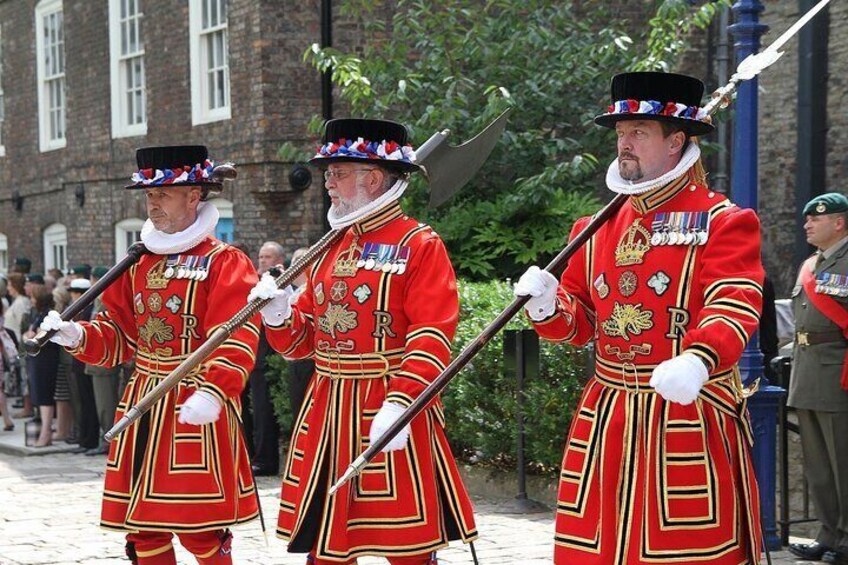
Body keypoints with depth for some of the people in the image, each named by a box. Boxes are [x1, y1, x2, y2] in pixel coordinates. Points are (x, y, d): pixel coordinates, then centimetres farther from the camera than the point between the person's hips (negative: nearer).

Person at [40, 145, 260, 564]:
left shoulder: (226, 263, -9)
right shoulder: (138, 263, 13)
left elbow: (237, 339, -20)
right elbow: (117, 334, 16)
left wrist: (213, 391, -34)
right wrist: (77, 336, -3)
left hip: (196, 408, -6)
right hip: (143, 405, 7)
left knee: (201, 529, -2)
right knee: (142, 524, 11)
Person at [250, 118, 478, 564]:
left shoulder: (420, 246, -6)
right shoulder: (330, 250, 16)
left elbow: (432, 338, -15)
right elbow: (303, 340, 18)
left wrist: (401, 403, -27)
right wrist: (277, 313, -2)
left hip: (390, 411, -7)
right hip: (327, 415, 7)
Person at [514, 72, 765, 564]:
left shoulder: (724, 222, -4)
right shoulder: (597, 229, 14)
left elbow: (735, 307, -18)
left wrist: (697, 361, -38)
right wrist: (548, 304, -7)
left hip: (689, 415, -5)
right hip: (605, 419, 5)